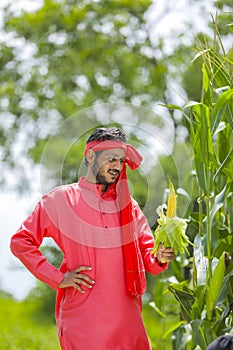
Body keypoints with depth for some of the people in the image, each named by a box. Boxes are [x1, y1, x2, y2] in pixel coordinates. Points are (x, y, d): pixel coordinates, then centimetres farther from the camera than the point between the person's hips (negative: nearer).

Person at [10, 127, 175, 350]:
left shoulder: (128, 205, 15)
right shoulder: (60, 200, 3)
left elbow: (148, 255, 14)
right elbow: (21, 242, 2)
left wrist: (160, 257, -10)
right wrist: (58, 278, -5)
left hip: (128, 319, 4)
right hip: (82, 320, -4)